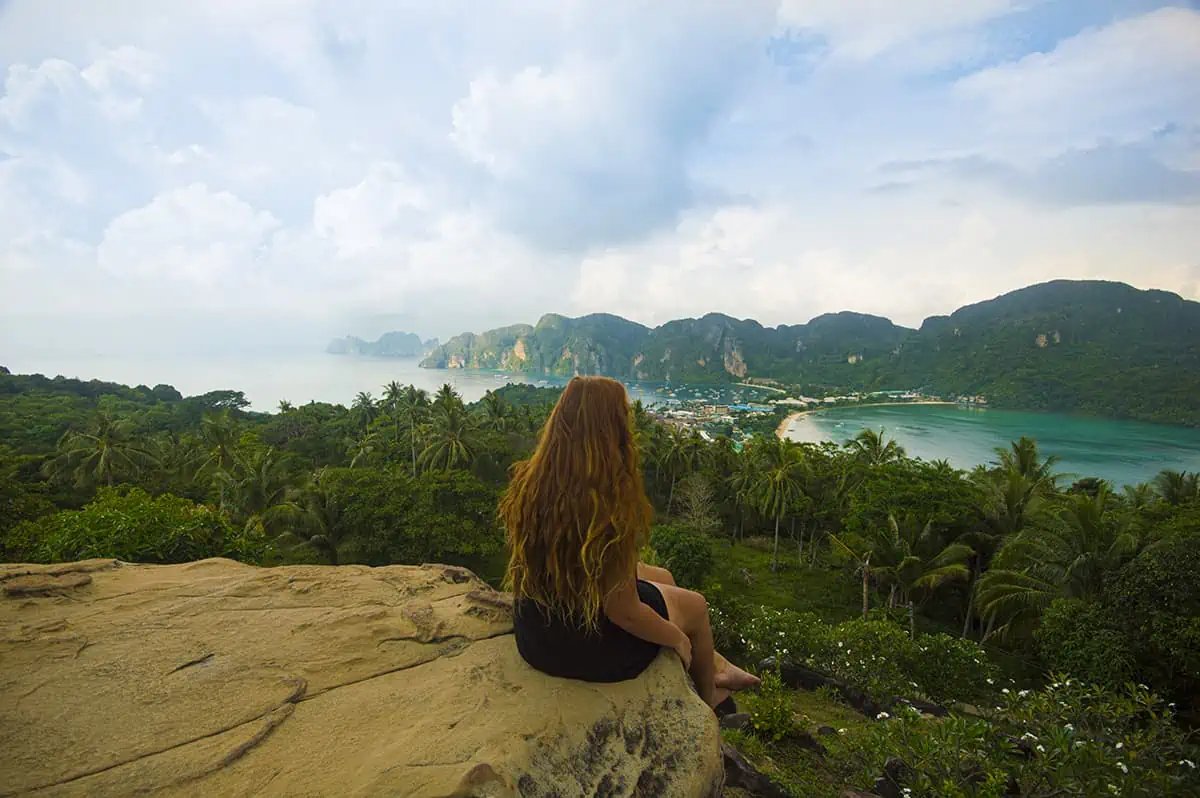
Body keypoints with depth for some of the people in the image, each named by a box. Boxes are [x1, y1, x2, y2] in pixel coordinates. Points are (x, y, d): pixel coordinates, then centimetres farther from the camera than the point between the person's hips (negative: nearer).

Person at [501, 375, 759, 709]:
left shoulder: (528, 483, -13)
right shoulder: (610, 506, -34)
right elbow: (624, 612, -25)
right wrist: (677, 637, -5)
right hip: (590, 648, -6)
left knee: (662, 578, 25)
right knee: (695, 604, 19)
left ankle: (717, 666, 45)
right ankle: (708, 696, 47)